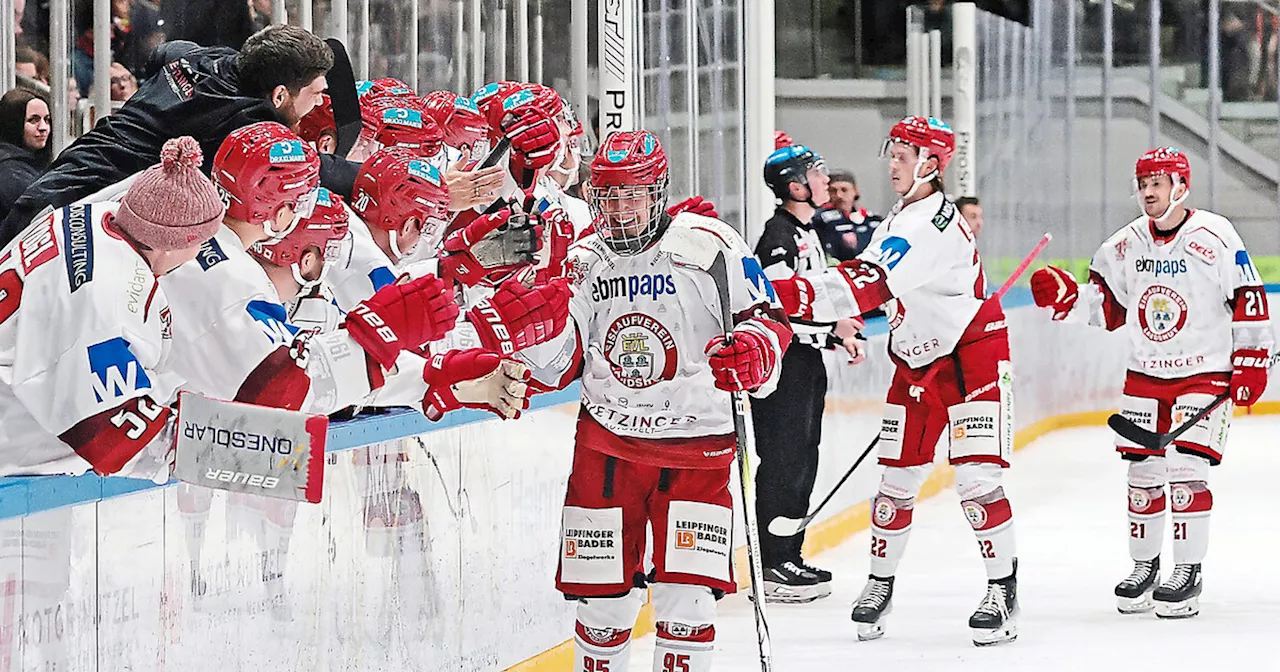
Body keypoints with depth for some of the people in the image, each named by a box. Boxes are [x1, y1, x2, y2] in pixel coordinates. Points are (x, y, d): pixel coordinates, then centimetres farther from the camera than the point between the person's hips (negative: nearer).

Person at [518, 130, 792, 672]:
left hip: (697, 447, -3)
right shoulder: (583, 262, 5)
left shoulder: (709, 244, -7)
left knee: (686, 597, -9)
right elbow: (560, 368, 3)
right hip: (606, 444, 3)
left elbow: (769, 321, -6)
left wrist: (754, 349, -28)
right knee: (603, 595, 6)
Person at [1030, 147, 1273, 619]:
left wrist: (1251, 364, -11)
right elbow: (1107, 308, 9)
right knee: (1141, 473, 6)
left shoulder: (1216, 238, -11)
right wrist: (1065, 297, -9)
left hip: (1205, 373, -5)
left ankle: (1188, 573, -4)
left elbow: (1248, 300, -8)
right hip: (1144, 376, 5)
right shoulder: (1126, 244, 3)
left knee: (1185, 469, -12)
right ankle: (1144, 567, 19)